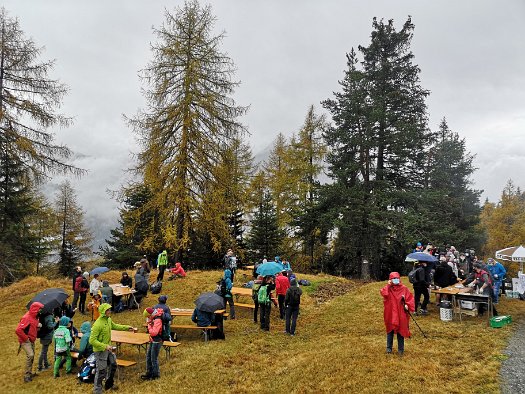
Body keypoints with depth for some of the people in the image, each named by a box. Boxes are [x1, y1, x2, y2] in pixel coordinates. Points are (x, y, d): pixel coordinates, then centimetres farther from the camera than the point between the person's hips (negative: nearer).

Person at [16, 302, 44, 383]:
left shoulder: (35, 317, 6)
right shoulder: (27, 318, -23)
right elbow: (18, 330, -30)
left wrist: (38, 326, -2)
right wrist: (26, 338, -22)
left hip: (31, 340, 9)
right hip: (25, 341, -9)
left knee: (32, 356, 15)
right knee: (30, 355, -19)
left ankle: (30, 373, 28)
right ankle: (26, 376, -12)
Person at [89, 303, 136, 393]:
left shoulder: (108, 319, -3)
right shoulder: (97, 324, -29)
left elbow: (114, 326, 18)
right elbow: (92, 340, -28)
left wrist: (127, 328, 13)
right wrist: (105, 346, -30)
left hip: (108, 349, 9)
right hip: (100, 351, -9)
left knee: (113, 365, 21)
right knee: (101, 371, 4)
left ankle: (109, 384, 43)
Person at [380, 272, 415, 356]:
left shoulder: (404, 288, -1)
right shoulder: (388, 288, -2)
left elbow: (410, 298, -1)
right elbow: (383, 293, -22)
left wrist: (407, 305, -16)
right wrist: (388, 285, -21)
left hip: (401, 314, 0)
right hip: (390, 314, 0)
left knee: (401, 331, 9)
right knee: (390, 331, 10)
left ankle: (400, 349, 22)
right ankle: (389, 348, 22)